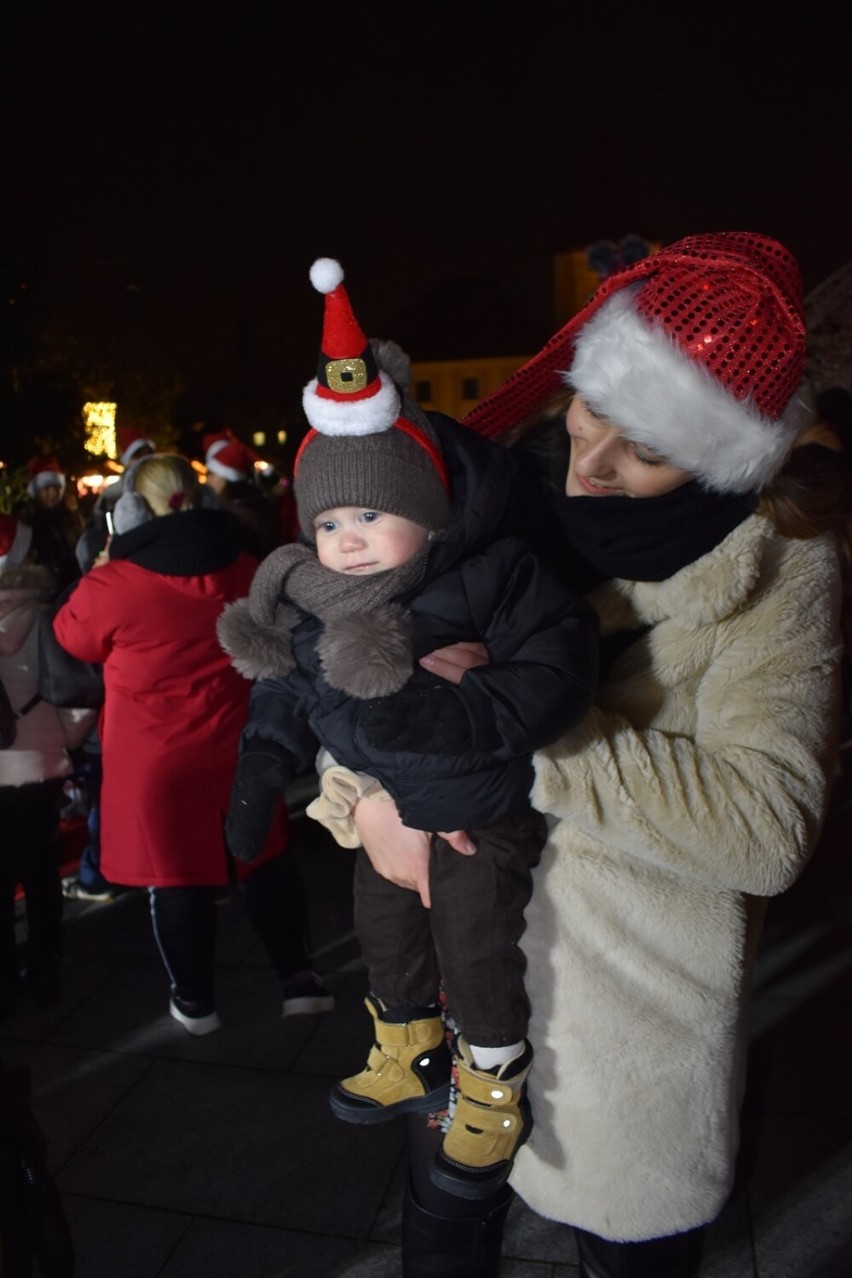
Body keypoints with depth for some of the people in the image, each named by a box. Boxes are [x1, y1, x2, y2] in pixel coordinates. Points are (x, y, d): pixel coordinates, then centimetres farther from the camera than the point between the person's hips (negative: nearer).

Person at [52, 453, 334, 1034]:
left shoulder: (113, 584, -16)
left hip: (156, 756, -3)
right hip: (236, 743, 4)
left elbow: (73, 637, 3)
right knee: (265, 859, 16)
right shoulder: (245, 568, -3)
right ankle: (300, 979, 24)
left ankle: (196, 1001, 26)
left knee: (177, 876, 11)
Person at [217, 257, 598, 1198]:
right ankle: (410, 1061, 53)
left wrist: (466, 716, -45)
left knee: (476, 957, 7)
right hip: (383, 809, 6)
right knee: (385, 938, 23)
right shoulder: (301, 604, -11)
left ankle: (494, 1098, 37)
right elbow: (287, 692, 3)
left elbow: (558, 660, -35)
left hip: (481, 812, -6)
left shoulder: (488, 576, -29)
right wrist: (259, 772, -3)